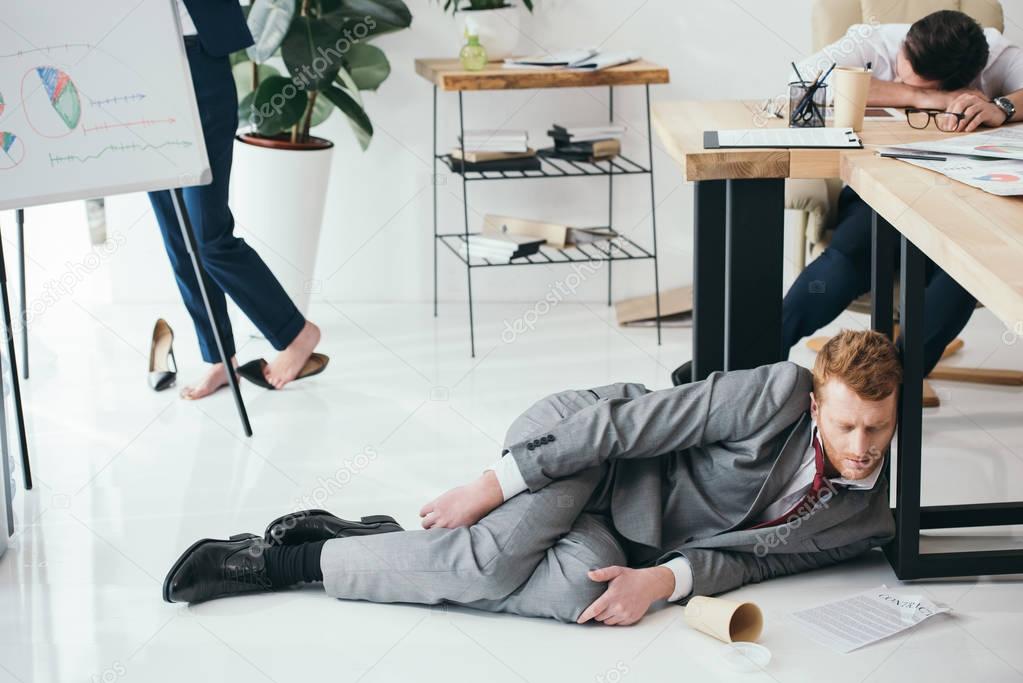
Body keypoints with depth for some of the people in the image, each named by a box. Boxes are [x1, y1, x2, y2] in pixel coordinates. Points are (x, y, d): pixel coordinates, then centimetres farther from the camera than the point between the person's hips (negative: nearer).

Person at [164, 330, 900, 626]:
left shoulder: (866, 522, 0)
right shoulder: (782, 391, -17)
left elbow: (745, 554, -1)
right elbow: (634, 418, -17)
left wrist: (662, 579, -23)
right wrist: (494, 483, -20)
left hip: (619, 545, 4)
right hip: (580, 446, -4)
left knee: (582, 589, -30)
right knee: (494, 554, -32)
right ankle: (282, 558, -14)